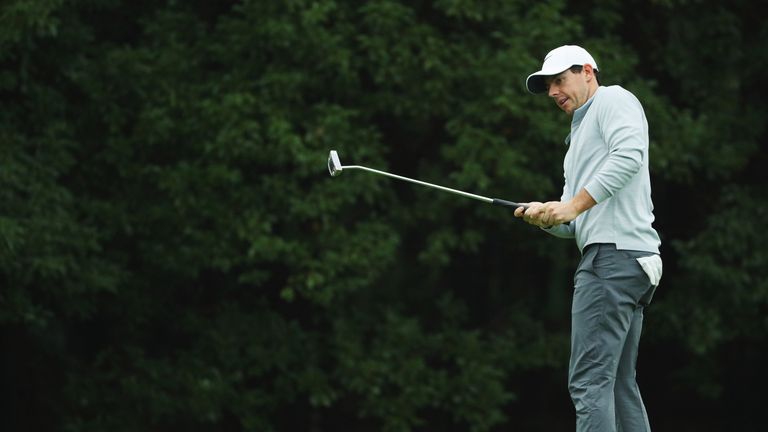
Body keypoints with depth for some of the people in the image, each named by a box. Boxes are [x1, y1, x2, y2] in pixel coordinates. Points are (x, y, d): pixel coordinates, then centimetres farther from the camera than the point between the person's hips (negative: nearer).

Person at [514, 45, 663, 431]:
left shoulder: (613, 100, 2)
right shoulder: (579, 138, 31)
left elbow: (630, 155, -19)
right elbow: (575, 225, 26)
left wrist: (573, 205, -18)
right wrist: (546, 217, 3)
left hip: (614, 254, -11)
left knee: (589, 381, -16)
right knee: (618, 384, 10)